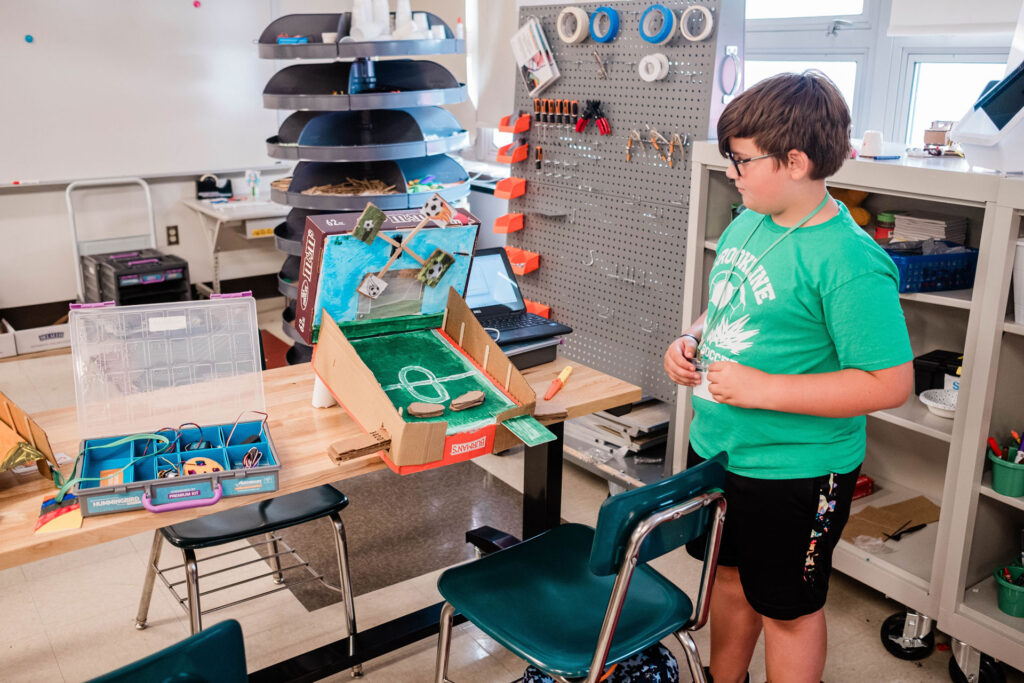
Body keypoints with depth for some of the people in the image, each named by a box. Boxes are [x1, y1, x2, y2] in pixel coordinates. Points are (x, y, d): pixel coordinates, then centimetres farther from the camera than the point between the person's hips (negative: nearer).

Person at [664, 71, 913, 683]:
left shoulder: (850, 262, -25)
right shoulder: (747, 225, 2)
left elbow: (890, 384, -26)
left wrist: (763, 389, -27)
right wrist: (692, 341, -2)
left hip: (796, 472, -8)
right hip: (717, 449, 8)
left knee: (787, 610, 13)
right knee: (730, 578, 26)